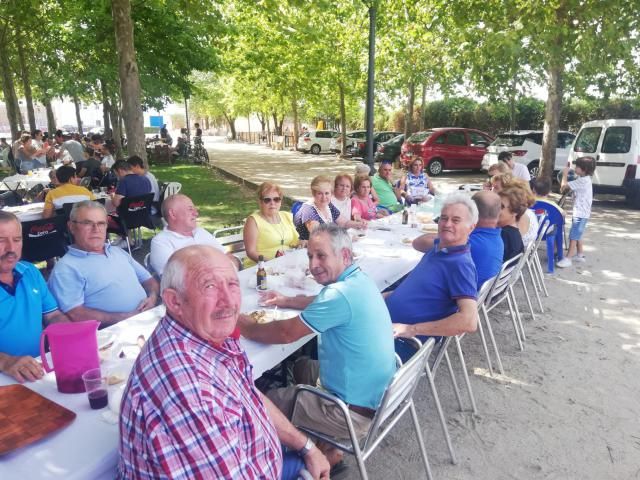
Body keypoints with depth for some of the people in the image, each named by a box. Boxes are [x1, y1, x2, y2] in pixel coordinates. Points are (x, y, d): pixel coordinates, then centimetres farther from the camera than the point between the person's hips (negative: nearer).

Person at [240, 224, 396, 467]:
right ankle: (322, 442, 29)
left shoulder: (341, 294, -29)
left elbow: (286, 333, -21)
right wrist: (288, 301, 12)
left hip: (356, 411, -9)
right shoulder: (359, 280, 0)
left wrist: (244, 325, -6)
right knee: (302, 367, 28)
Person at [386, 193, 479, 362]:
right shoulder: (438, 247, 8)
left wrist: (411, 329, -27)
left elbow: (469, 321, -29)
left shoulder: (461, 264, -19)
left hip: (402, 342, -9)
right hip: (385, 321, 9)